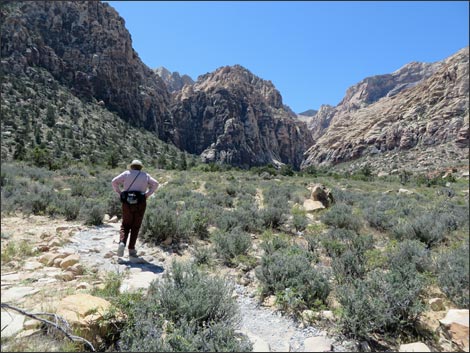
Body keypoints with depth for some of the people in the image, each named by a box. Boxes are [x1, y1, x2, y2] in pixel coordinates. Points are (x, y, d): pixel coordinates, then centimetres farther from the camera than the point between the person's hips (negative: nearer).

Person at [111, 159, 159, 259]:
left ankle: (122, 242, -13)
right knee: (135, 227, 8)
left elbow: (114, 181, -1)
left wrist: (120, 194, 3)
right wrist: (147, 195, 1)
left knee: (125, 225, 11)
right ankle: (131, 250, 6)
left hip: (127, 202, 0)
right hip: (140, 203, 0)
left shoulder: (126, 173, 10)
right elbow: (155, 184, -1)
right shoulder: (145, 175, 12)